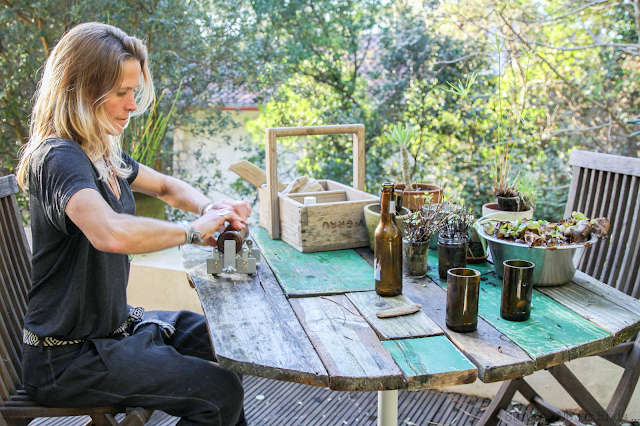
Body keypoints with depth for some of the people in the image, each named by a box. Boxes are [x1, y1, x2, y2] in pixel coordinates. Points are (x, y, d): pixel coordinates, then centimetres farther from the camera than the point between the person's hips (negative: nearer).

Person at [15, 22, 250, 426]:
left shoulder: (104, 155, 5)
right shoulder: (59, 158, -24)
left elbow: (167, 187, 20)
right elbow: (112, 233, -45)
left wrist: (211, 208, -2)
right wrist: (193, 231, -29)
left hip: (113, 324, 10)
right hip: (69, 358, -10)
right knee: (221, 393, -15)